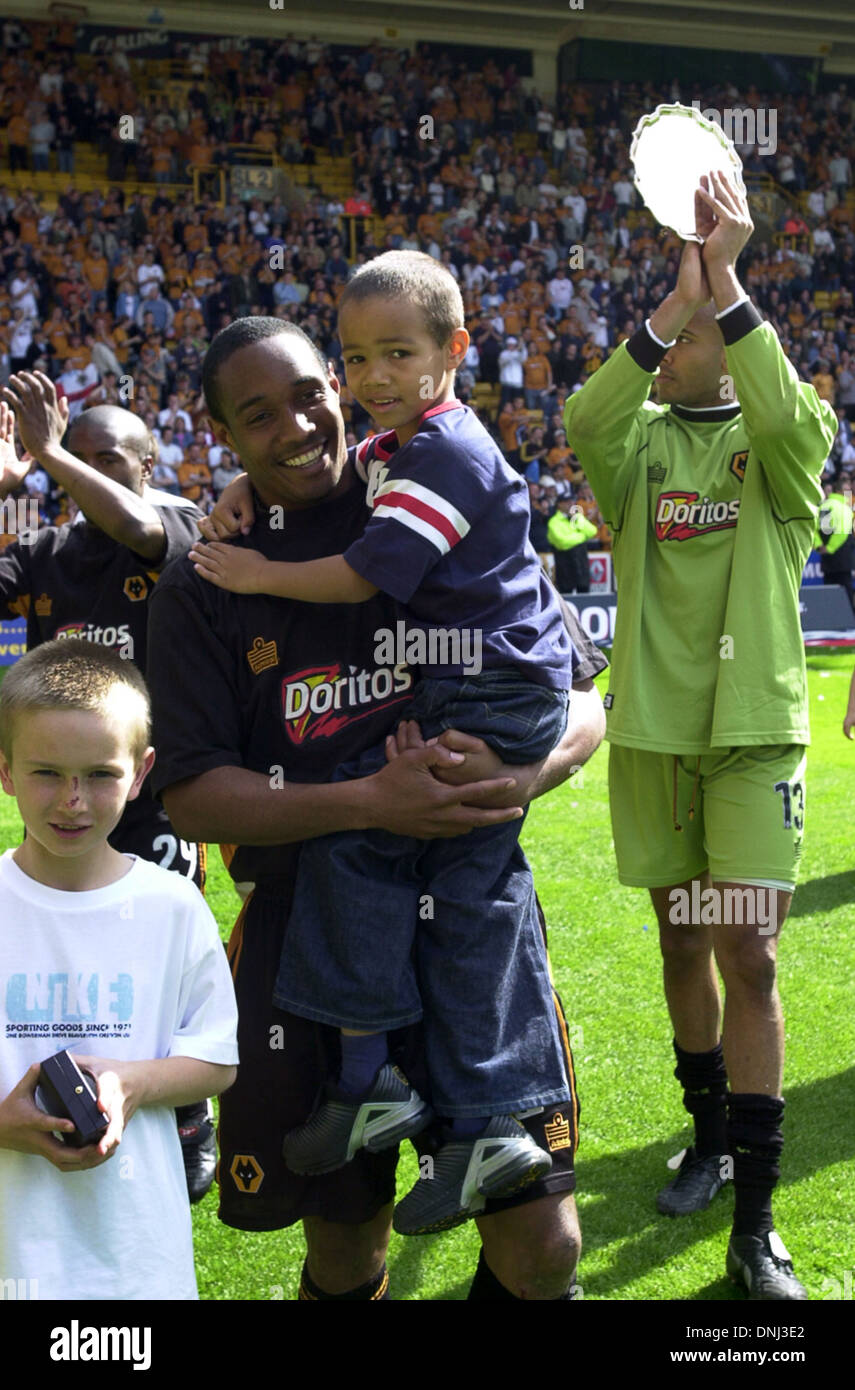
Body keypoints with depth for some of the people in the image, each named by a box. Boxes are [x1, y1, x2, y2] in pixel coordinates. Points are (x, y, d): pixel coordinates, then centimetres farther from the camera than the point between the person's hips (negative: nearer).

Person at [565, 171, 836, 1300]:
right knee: (683, 942, 13)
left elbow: (788, 417, -23)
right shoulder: (641, 442, 5)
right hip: (654, 723, 3)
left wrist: (726, 285, -29)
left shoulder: (778, 445, 1)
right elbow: (586, 422, -18)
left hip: (755, 724, -3)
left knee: (748, 956, -7)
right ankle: (711, 1133, 34)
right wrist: (672, 303, -28)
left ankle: (756, 1221, -1)